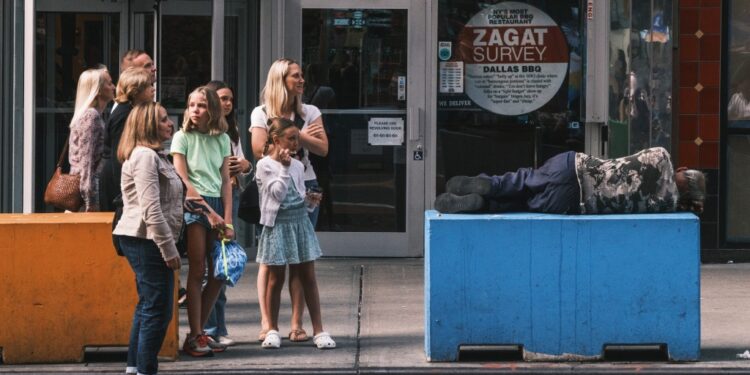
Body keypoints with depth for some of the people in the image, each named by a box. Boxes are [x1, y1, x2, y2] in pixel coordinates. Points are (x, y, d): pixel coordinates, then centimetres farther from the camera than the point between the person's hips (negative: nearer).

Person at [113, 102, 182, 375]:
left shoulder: (152, 155, 18)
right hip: (147, 240, -11)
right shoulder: (144, 156, -15)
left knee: (147, 306, 16)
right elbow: (151, 210, -21)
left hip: (144, 241, 11)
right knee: (158, 309, -9)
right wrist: (169, 249, -20)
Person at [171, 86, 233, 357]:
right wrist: (209, 212, -11)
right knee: (197, 271, -6)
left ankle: (199, 332, 14)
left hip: (218, 204, 5)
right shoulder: (182, 137, -2)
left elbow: (225, 181, 7)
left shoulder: (222, 139, 9)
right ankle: (195, 337, -2)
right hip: (193, 204, -5)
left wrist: (227, 219, -2)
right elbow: (184, 181, -7)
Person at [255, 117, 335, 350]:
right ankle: (272, 330, 15)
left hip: (300, 221, 4)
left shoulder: (297, 165, 9)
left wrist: (311, 201, -6)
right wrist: (284, 167, -16)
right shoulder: (265, 165, -6)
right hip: (278, 224, -4)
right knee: (276, 278, 3)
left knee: (308, 277, 3)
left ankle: (318, 331, 4)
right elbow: (278, 193, -14)